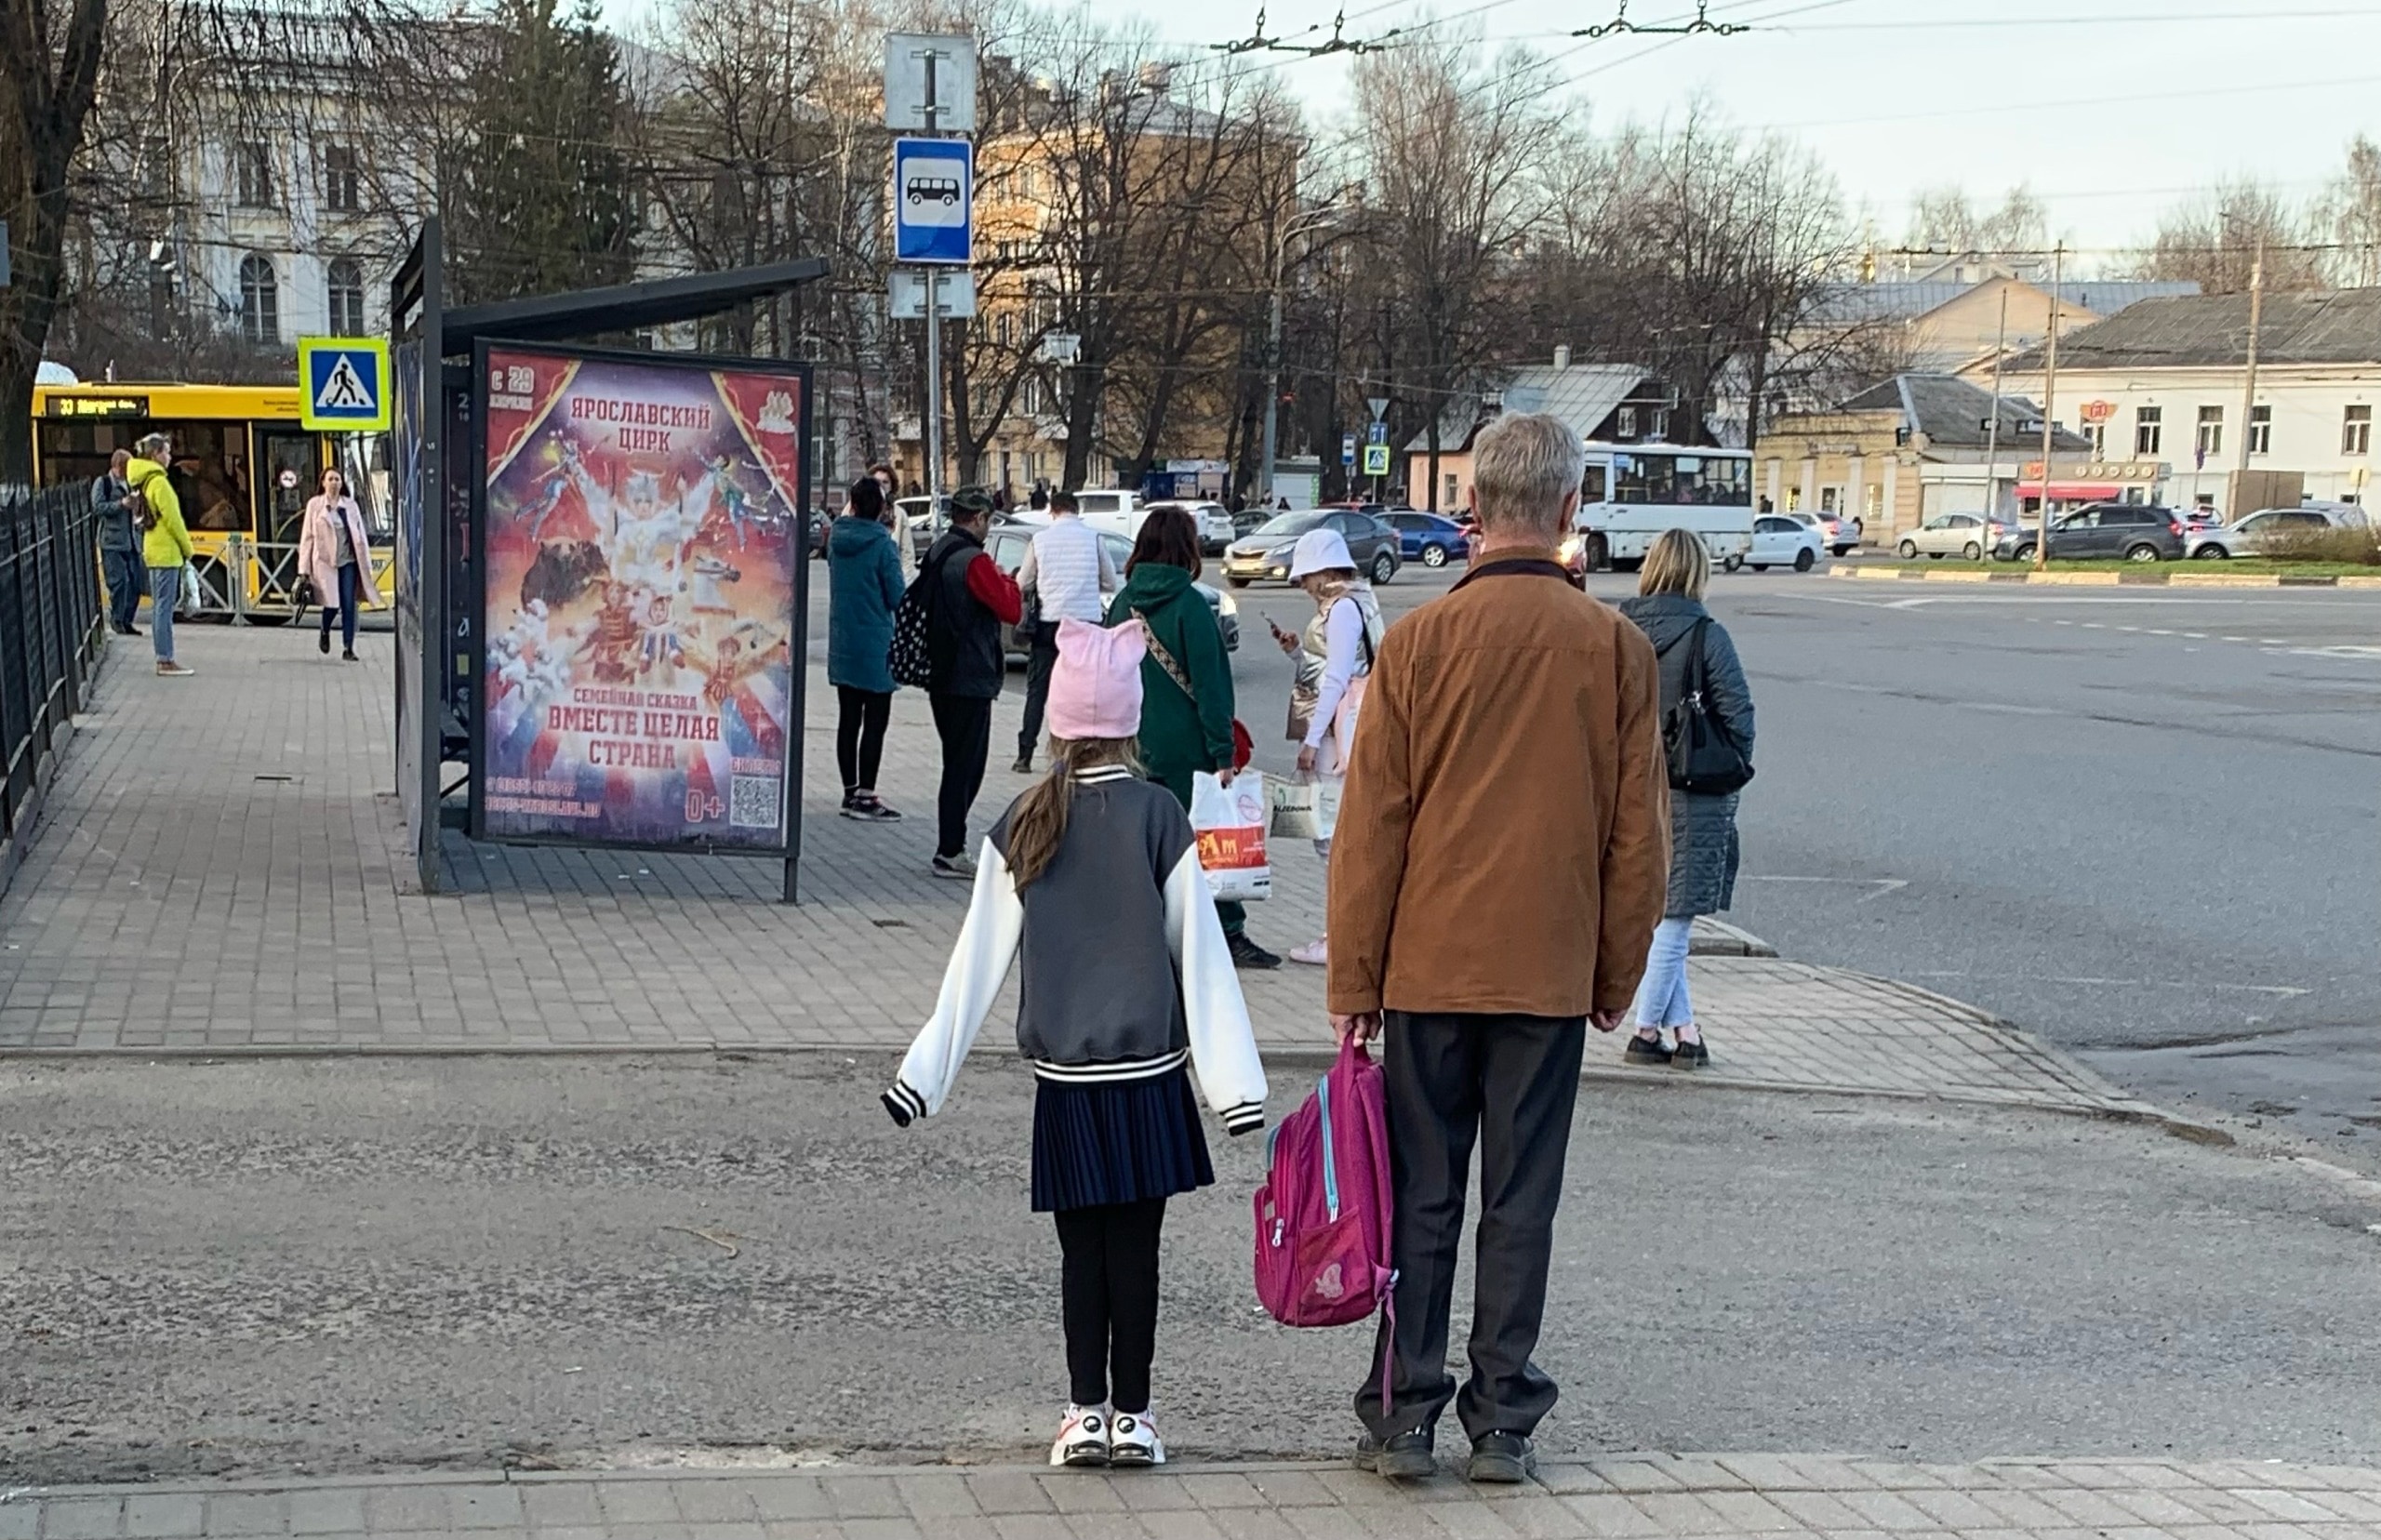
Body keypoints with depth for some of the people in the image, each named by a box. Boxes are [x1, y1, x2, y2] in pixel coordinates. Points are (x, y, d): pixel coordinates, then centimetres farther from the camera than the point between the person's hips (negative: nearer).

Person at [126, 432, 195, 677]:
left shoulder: (142, 480, 13)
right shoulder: (159, 482, -15)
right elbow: (172, 519, -16)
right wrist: (187, 549, -5)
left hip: (154, 551, 10)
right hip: (167, 553, -9)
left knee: (159, 607, 12)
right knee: (164, 607, -8)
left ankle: (162, 658, 16)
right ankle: (166, 661, -8)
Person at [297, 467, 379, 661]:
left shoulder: (350, 505, 9)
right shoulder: (315, 504, 3)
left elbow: (360, 535, 10)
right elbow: (307, 536, 2)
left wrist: (366, 565, 6)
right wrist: (304, 568, -2)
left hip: (348, 561, 2)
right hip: (325, 561, -2)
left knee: (349, 605, -4)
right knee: (332, 605, -6)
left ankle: (348, 648, 2)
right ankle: (325, 633, 26)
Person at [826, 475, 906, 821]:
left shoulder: (837, 538, 2)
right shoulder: (883, 546, -16)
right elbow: (897, 598, -12)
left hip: (842, 646, 6)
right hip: (875, 646, -6)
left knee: (848, 720, 12)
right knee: (874, 723, -1)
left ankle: (851, 792, 17)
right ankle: (865, 796, -3)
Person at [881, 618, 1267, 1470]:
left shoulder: (1023, 825, 0)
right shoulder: (1158, 816, -7)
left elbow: (979, 958, 2)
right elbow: (1200, 953, -5)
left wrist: (927, 1068, 8)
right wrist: (1234, 1078, -3)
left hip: (1062, 1072, 2)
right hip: (1148, 1063, -2)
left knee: (1081, 1244, 10)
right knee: (1134, 1243, 4)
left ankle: (1085, 1413, 12)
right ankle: (1131, 1416, 10)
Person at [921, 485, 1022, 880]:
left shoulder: (937, 555, 12)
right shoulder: (974, 561, -17)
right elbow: (1011, 610, -18)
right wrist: (1009, 580, -1)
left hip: (941, 676, 9)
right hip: (970, 680, -9)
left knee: (959, 765, 16)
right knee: (965, 767, -3)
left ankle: (950, 847, 19)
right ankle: (951, 853, -1)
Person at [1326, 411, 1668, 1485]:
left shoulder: (1419, 642, -6)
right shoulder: (1617, 649, -3)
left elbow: (1369, 826, -4)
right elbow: (1636, 831, 2)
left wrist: (1353, 981, 3)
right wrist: (1618, 973, 13)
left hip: (1429, 970, -1)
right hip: (1552, 975, 1)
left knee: (1420, 1200, 7)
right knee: (1520, 1204, 7)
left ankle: (1404, 1416, 10)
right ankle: (1503, 1425, 11)